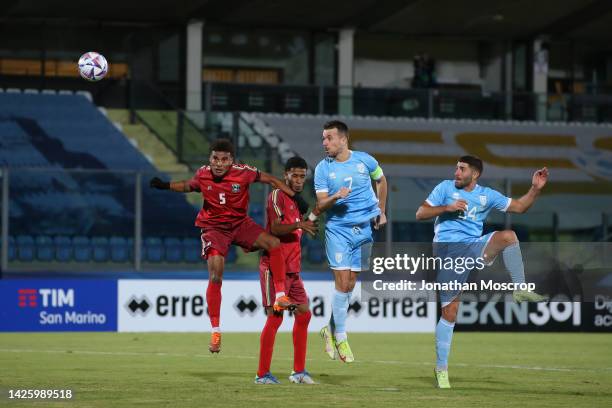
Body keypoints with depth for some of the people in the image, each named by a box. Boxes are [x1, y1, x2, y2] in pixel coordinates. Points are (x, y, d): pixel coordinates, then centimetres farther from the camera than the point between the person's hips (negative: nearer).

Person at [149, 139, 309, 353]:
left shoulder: (243, 172, -17)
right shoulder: (203, 174, -11)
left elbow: (271, 180, -3)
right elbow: (188, 186, 13)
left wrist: (295, 197, -7)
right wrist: (165, 185, 0)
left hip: (240, 223, 1)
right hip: (214, 227, -1)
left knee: (274, 243, -22)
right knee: (215, 275, -18)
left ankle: (280, 296, -13)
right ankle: (215, 330, -10)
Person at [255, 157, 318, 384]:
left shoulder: (299, 199, 17)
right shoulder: (277, 196, -9)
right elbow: (275, 228, -20)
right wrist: (298, 225, -33)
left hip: (293, 269, 9)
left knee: (304, 313, 6)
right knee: (275, 316, -10)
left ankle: (299, 372, 11)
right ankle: (263, 374, -6)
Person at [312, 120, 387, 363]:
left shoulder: (365, 161, 0)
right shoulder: (323, 168, -4)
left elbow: (381, 180, 20)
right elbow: (321, 204, -8)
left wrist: (381, 211, 18)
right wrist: (336, 197, -29)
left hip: (364, 227, 2)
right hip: (337, 229, -2)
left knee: (350, 285, 4)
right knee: (342, 283, -10)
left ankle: (331, 330, 20)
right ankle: (340, 338, 1)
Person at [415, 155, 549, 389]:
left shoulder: (487, 195, 12)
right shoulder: (445, 188, 6)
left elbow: (519, 206, 16)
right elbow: (421, 214, 3)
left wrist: (535, 189, 1)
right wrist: (447, 208, -10)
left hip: (474, 247, 2)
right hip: (448, 249, -2)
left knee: (508, 236, -28)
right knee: (450, 312, -5)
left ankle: (521, 291, -18)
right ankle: (441, 369, 6)